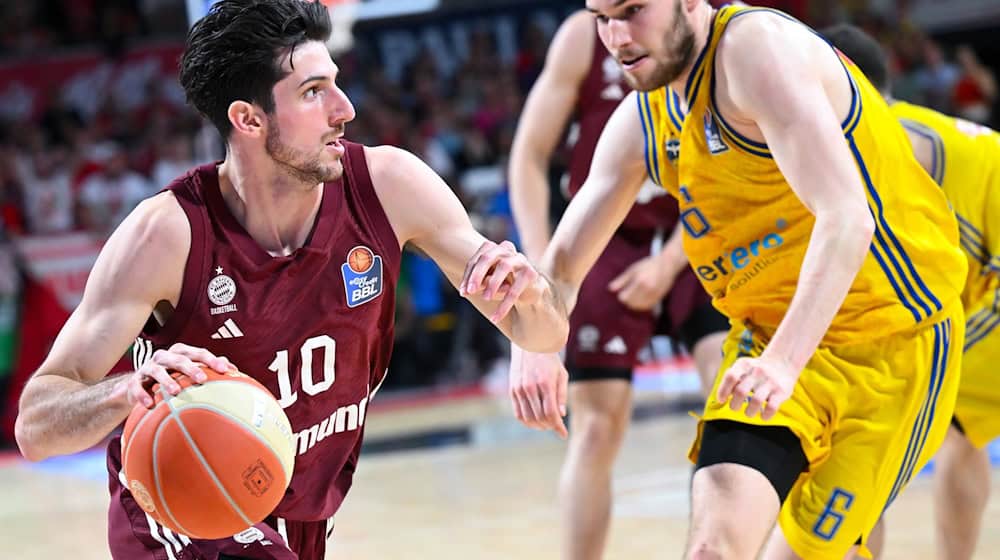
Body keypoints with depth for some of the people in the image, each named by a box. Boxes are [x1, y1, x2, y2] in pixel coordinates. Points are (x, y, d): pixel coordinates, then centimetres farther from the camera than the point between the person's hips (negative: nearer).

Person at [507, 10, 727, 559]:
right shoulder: (585, 35, -7)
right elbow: (529, 157, -3)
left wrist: (670, 263, -12)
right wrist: (541, 265, -12)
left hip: (695, 246, 1)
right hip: (610, 244, -1)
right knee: (596, 427, -3)